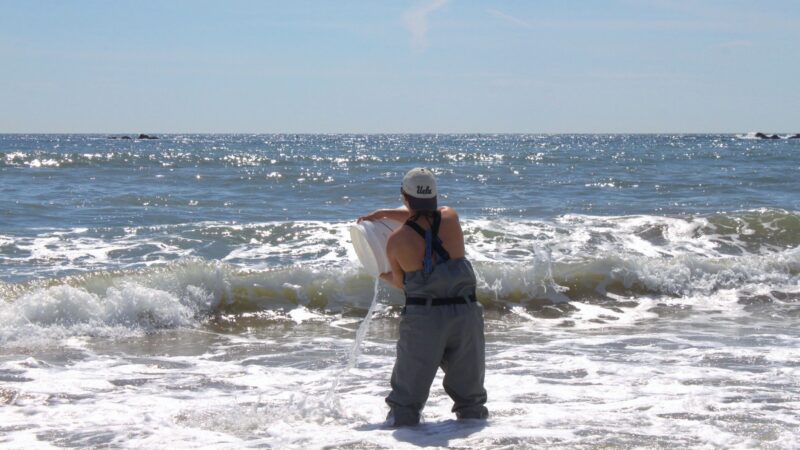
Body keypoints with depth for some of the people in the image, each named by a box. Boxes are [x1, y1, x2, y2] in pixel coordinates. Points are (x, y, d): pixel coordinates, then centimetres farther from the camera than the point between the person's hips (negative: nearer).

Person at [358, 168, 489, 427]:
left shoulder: (396, 242, -9)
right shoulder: (450, 218, -4)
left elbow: (401, 283, 7)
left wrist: (383, 276, 30)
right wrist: (384, 213, 26)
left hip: (422, 316, -2)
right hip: (464, 312, 2)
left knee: (411, 382, 12)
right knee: (467, 380, 16)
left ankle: (401, 419, 16)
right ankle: (472, 415, 21)